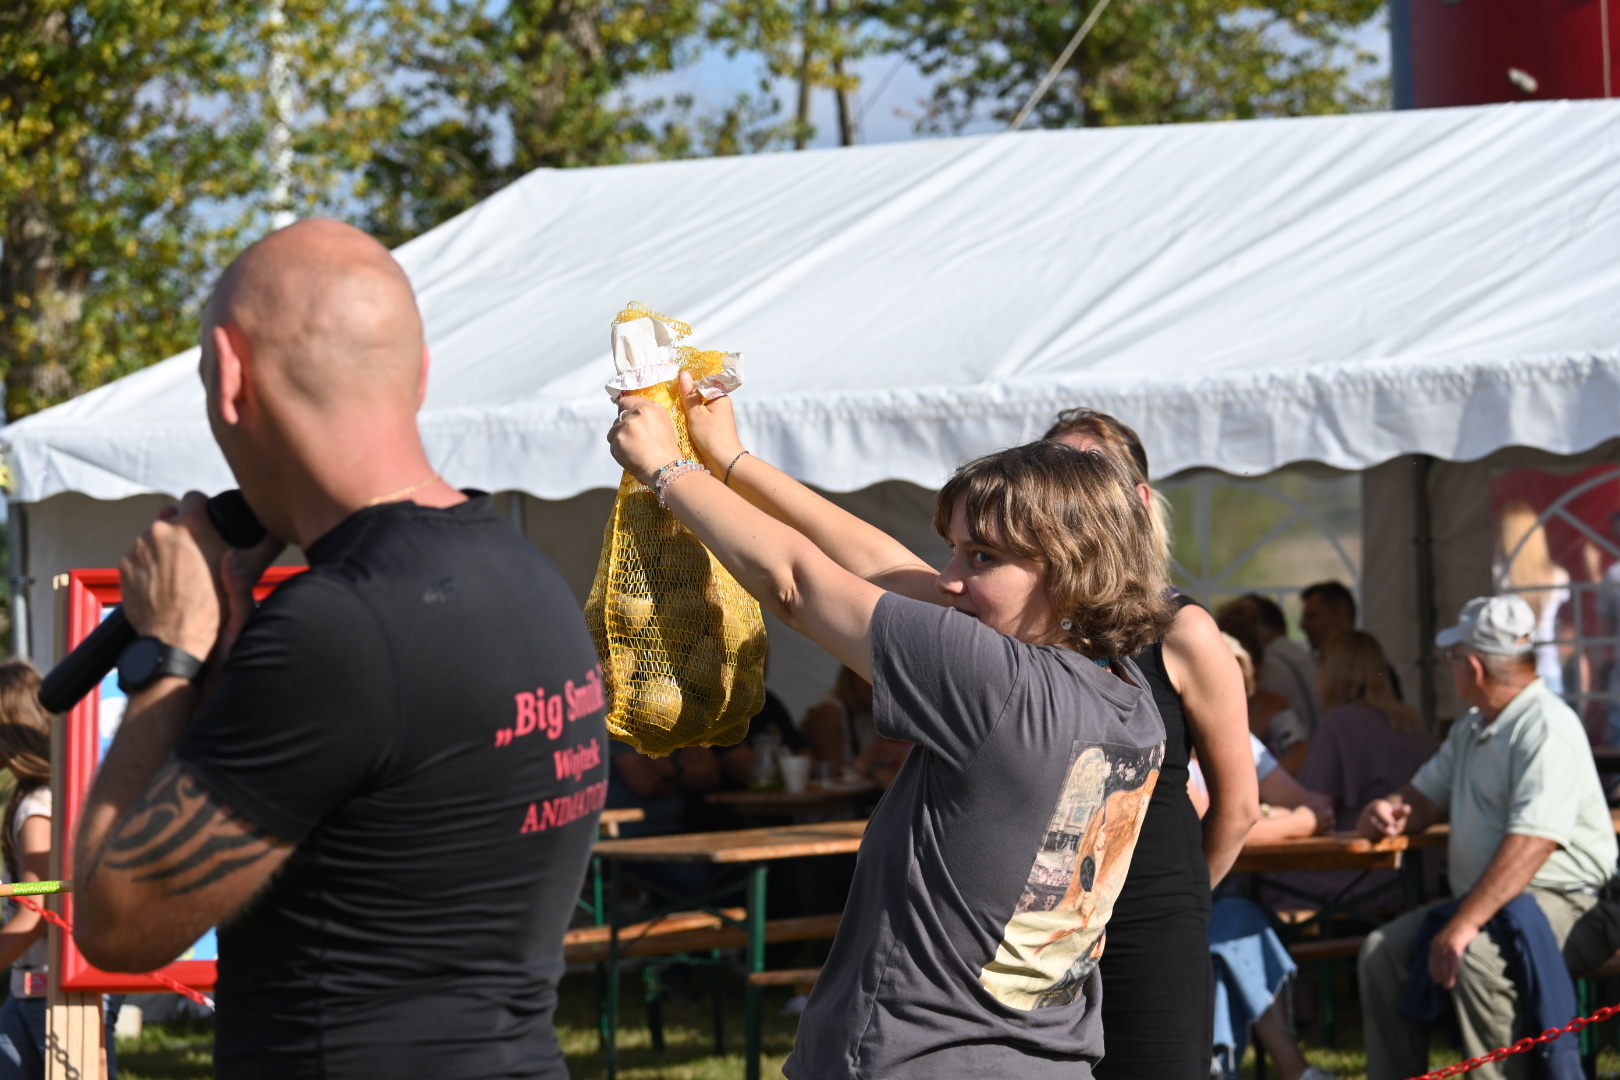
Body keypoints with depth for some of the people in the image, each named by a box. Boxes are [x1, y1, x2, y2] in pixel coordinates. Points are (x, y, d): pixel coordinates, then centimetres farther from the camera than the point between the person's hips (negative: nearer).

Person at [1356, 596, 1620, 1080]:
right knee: (1383, 950, -2)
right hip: (1482, 903, 10)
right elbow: (1427, 795, 30)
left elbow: (1532, 844, -26)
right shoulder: (1473, 727, 18)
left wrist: (1463, 925, -31)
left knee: (1477, 956, -35)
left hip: (1560, 903, -10)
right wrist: (1391, 812, 3)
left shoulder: (1547, 727, -16)